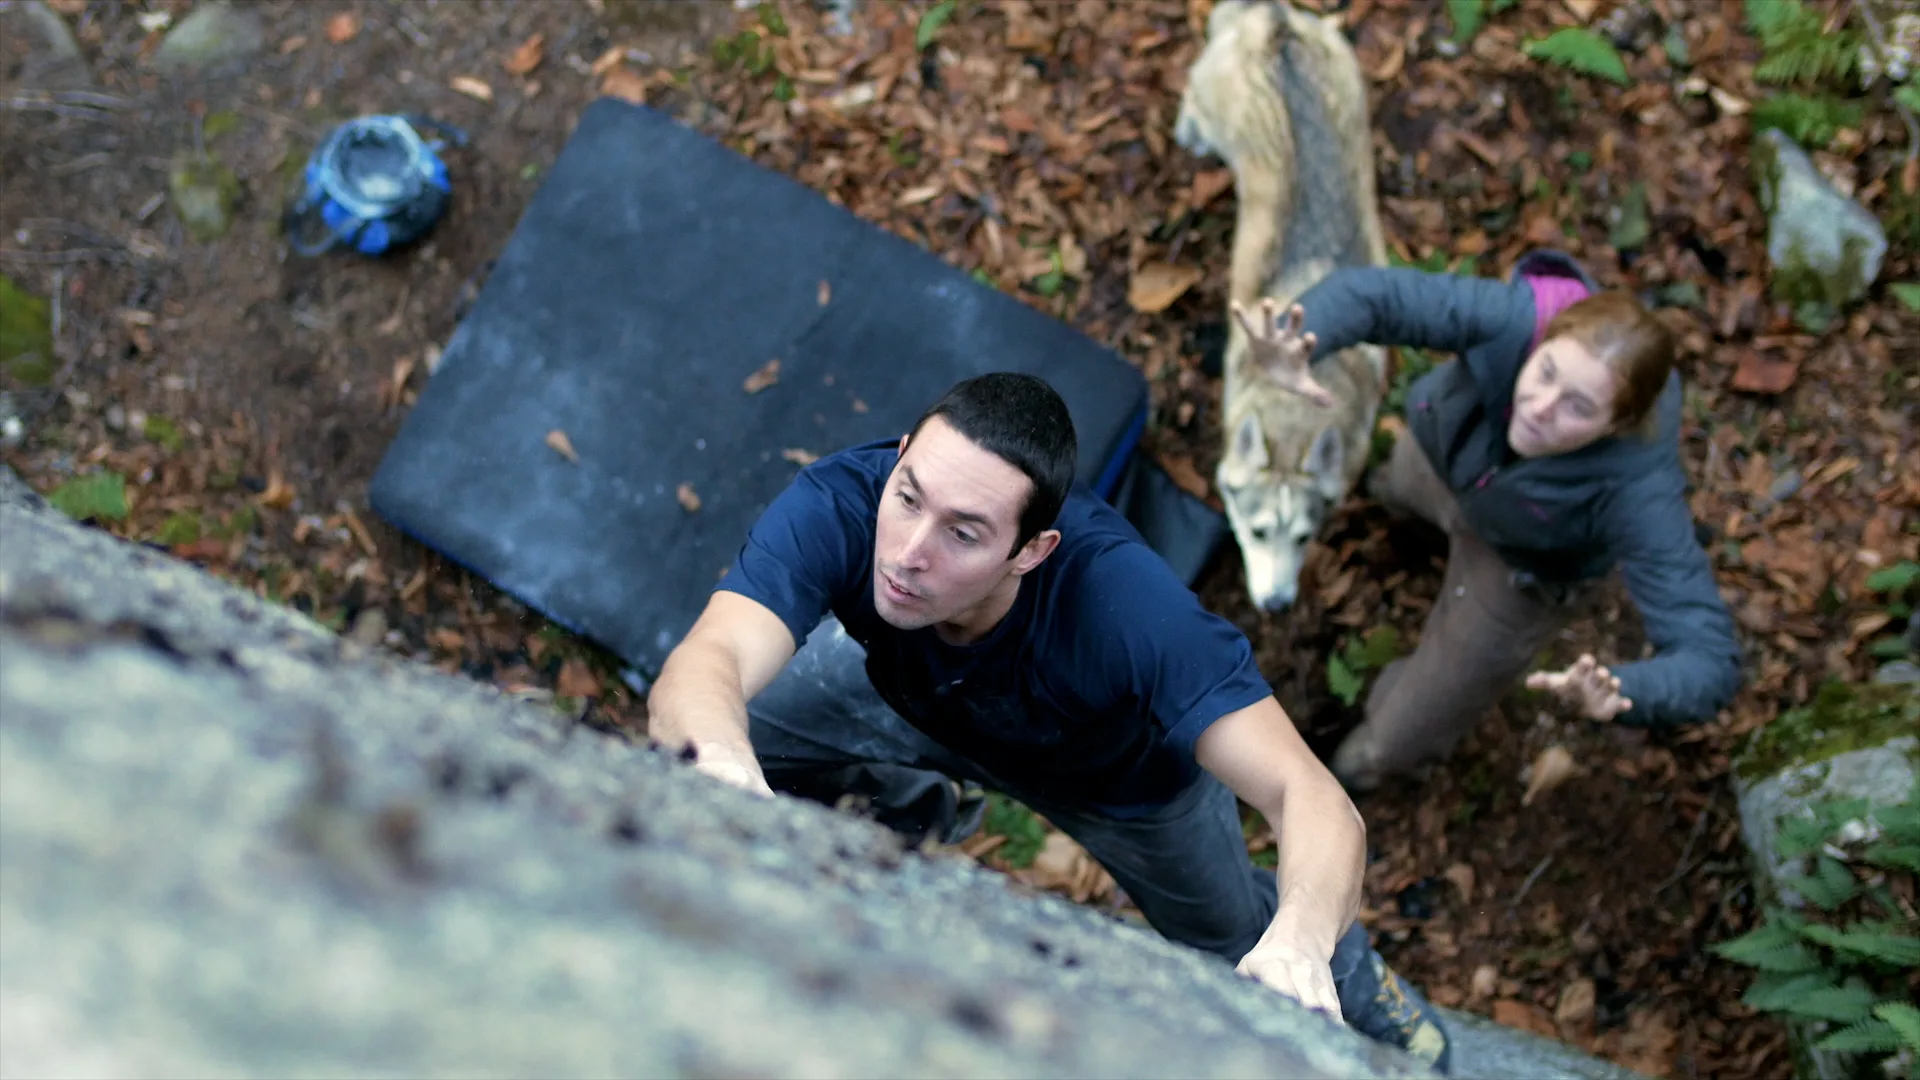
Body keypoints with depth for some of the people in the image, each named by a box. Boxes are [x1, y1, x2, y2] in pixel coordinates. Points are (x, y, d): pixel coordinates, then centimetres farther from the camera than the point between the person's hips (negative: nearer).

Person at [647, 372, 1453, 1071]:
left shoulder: (1126, 605, -46)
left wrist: (1298, 946, -70)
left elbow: (1313, 801, -49)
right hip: (902, 690, 2)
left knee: (1240, 941, 14)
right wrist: (719, 758, -79)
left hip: (1120, 770, -2)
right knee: (684, 759, -1)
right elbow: (705, 664, -56)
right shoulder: (838, 506, -41)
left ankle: (1357, 983, 50)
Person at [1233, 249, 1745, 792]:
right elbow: (1369, 293, -38)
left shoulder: (1638, 490, -44)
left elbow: (1708, 669, -45)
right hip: (1447, 445, 2)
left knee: (1401, 738, 17)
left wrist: (1616, 696, -67)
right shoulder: (1519, 319, -41)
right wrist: (1289, 350, -60)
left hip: (1526, 563, -2)